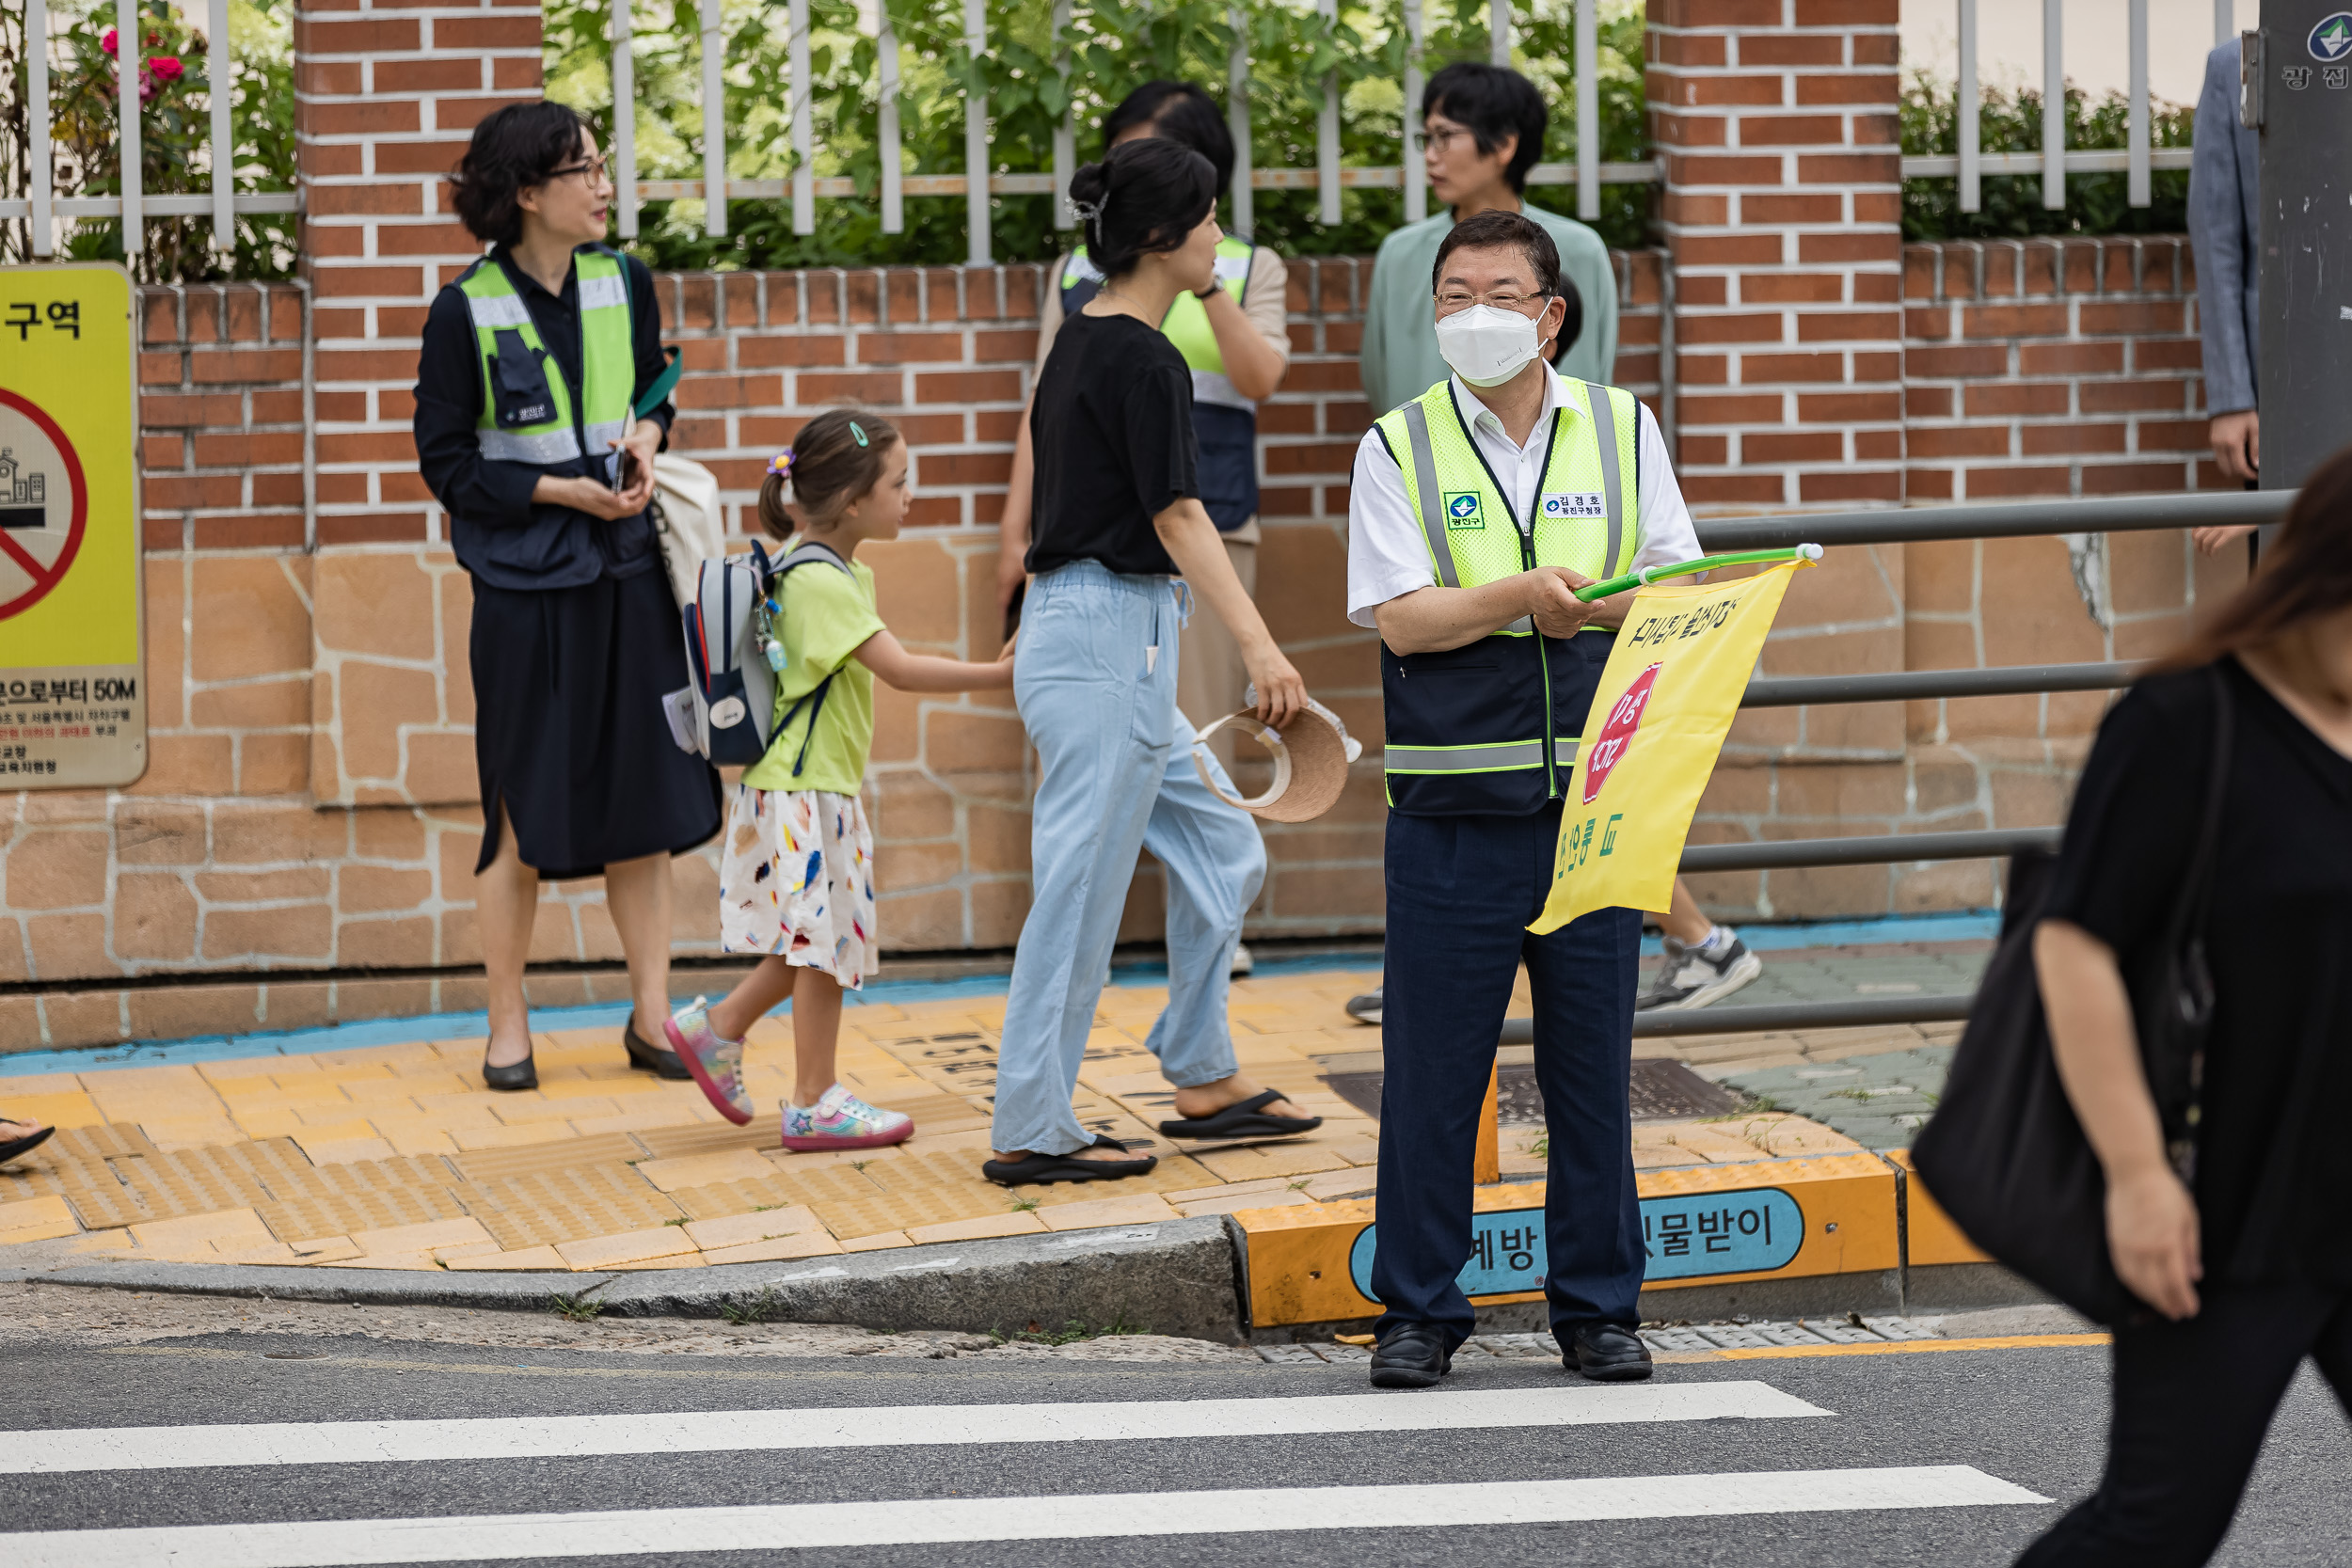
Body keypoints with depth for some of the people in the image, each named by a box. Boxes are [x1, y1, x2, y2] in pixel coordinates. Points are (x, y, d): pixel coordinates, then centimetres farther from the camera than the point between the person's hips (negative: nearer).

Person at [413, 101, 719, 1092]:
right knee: (525, 814, 2)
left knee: (642, 801, 6)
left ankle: (651, 1016, 15)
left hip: (627, 574, 4)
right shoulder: (467, 311, -8)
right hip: (524, 584, -4)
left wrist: (646, 436, -3)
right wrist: (561, 491, -14)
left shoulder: (624, 285, 4)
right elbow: (445, 460, -6)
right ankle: (508, 1027, 13)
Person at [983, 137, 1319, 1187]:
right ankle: (1031, 1130, -2)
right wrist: (1260, 646, -26)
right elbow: (1177, 515, -20)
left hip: (1066, 626, 10)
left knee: (1222, 852, 15)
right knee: (1081, 889, -6)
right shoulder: (1142, 360, -14)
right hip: (1110, 637, -10)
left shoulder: (1080, 343, 14)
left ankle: (1204, 1078, 21)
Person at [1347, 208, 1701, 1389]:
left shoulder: (1621, 430, 10)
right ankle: (1419, 1310, 10)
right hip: (1450, 806, -2)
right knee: (1432, 1067, 1)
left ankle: (1597, 1304, 15)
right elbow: (1402, 620, -7)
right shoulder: (1398, 447, 4)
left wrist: (1595, 607, -16)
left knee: (1593, 1064, 6)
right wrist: (1525, 595, -21)